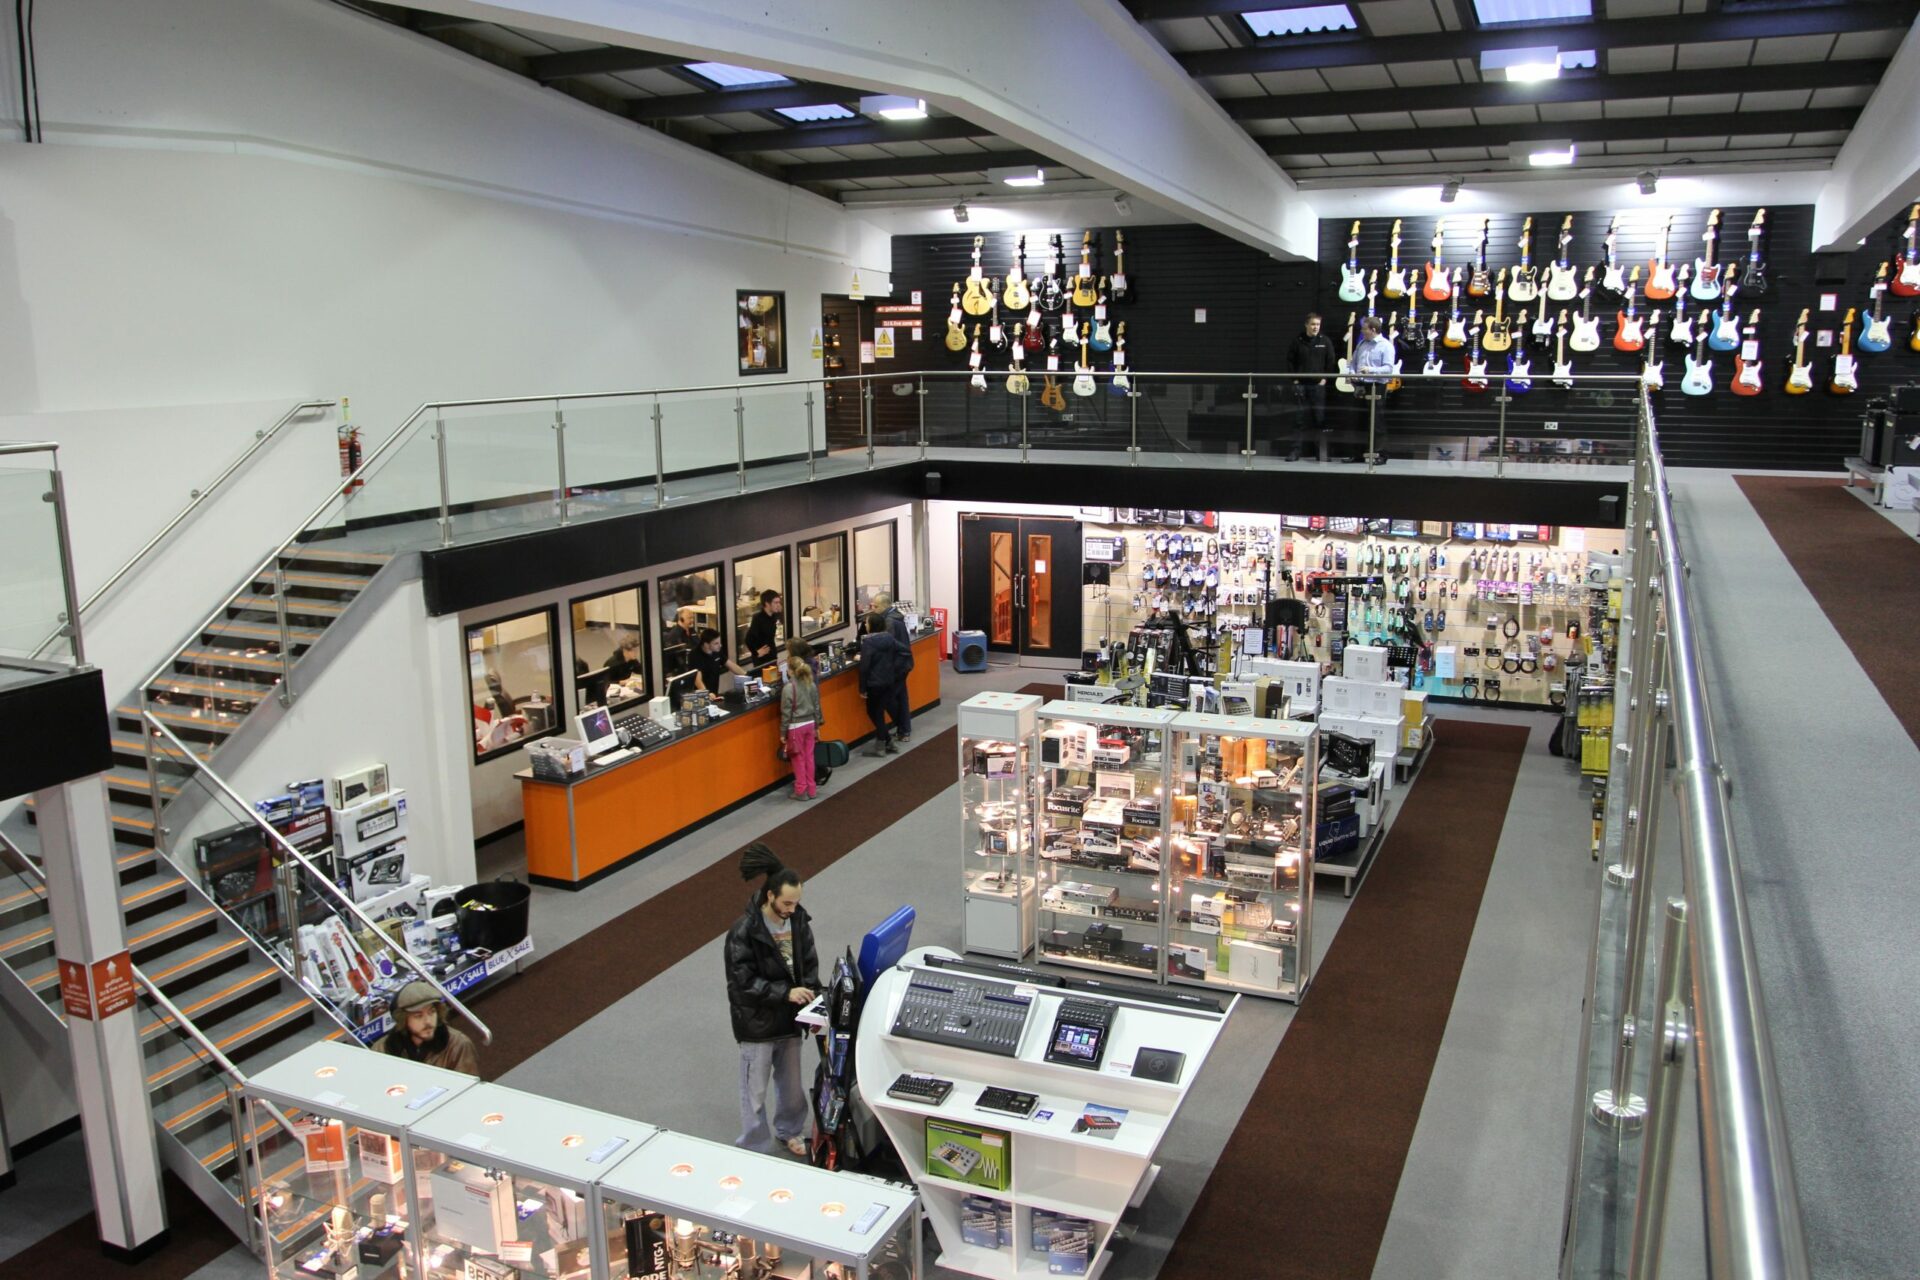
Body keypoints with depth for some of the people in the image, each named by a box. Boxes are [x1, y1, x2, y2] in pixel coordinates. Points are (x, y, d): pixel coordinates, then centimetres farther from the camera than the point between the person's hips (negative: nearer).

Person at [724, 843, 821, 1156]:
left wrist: (812, 999, -11)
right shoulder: (744, 931, -22)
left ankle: (789, 1131, 46)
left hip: (790, 1017, 5)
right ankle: (755, 1150, 28)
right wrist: (786, 992, -28)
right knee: (756, 1091, 10)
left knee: (792, 1084, 22)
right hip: (757, 1022, -5)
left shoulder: (799, 920, -7)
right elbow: (742, 982, -22)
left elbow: (810, 964, 3)